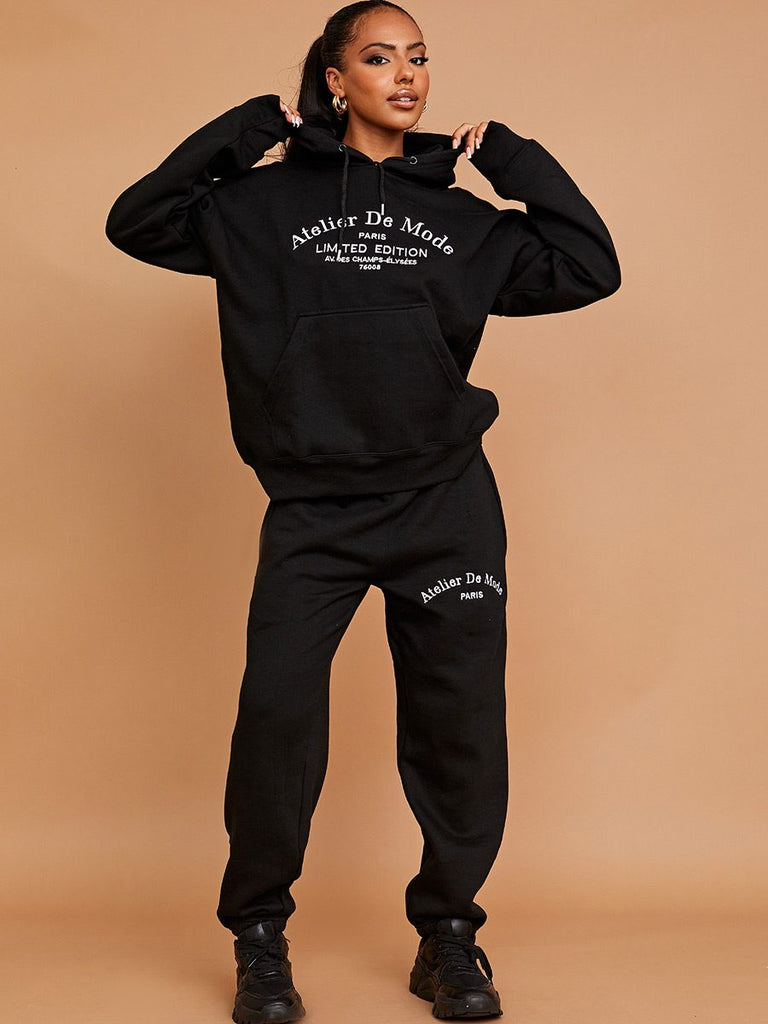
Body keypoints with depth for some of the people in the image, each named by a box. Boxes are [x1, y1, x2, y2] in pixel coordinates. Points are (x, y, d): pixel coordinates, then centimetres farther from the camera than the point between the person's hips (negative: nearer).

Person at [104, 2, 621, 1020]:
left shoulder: (461, 217, 14)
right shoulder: (268, 201, 9)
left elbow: (590, 268, 11)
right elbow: (137, 222, 3)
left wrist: (514, 160, 8)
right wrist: (246, 130, 2)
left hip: (446, 504, 2)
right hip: (312, 509, -2)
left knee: (461, 724, 2)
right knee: (276, 714, -10)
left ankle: (448, 935, 19)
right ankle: (261, 937, 10)